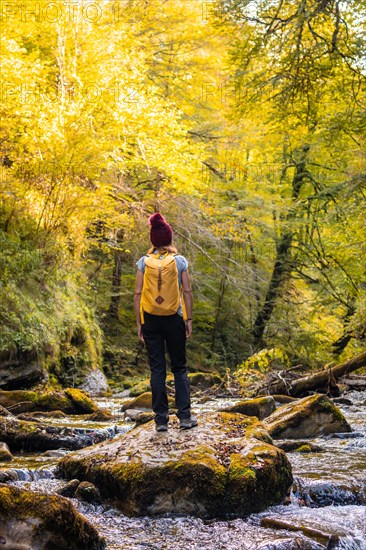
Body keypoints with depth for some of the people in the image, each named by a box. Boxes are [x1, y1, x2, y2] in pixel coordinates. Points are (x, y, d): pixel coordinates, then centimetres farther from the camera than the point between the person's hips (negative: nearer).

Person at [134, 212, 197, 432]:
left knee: (157, 369, 6)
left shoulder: (144, 262, 0)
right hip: (174, 318, -1)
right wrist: (189, 319, 4)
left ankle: (161, 419, 7)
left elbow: (138, 294, -2)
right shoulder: (180, 260, -2)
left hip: (151, 319, 1)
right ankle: (185, 416, 5)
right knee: (180, 367, 10)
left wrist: (139, 323, 4)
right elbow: (187, 292, -3)